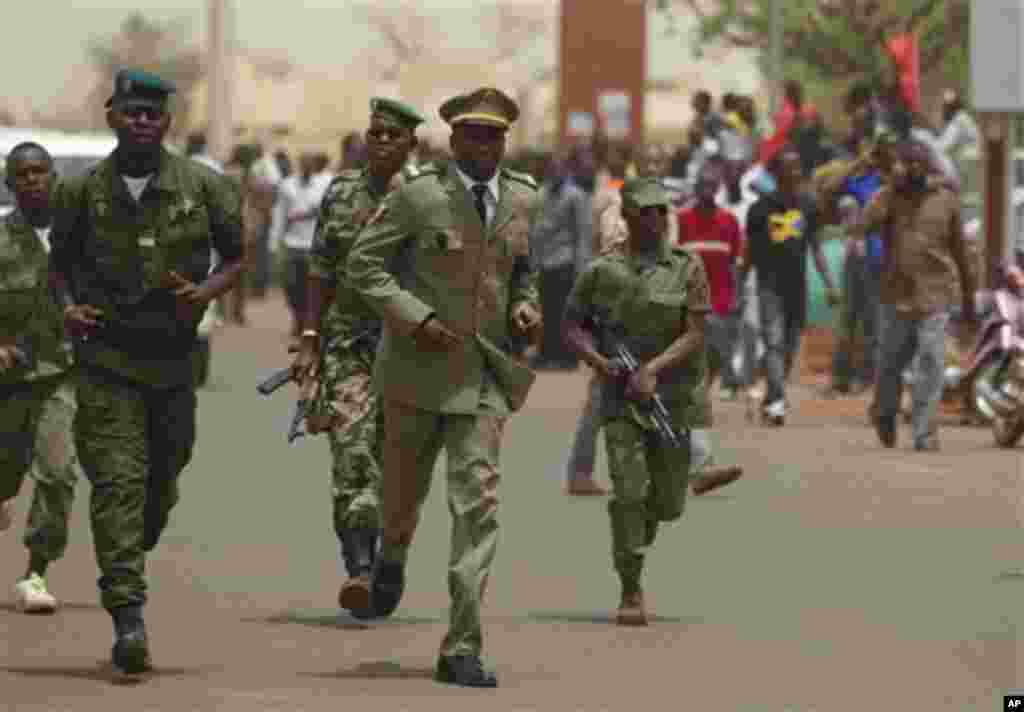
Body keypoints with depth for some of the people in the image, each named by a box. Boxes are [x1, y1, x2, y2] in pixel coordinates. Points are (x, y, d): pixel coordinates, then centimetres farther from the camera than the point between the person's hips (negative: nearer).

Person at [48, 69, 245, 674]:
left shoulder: (204, 187, 0)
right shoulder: (83, 192, 0)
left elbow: (236, 256, 8)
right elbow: (60, 261, 13)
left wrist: (206, 293, -12)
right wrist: (68, 306, -7)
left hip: (174, 358, 2)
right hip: (107, 358, -2)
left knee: (162, 483, 12)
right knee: (118, 479, -13)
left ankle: (126, 565, 43)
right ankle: (128, 615, -18)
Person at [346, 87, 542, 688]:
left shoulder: (523, 198, 5)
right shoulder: (419, 196, -9)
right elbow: (364, 263, -6)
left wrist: (526, 307, 2)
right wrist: (414, 317, -18)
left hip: (486, 368, 2)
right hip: (419, 364, -2)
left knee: (479, 501, -11)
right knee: (404, 488, 14)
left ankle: (462, 650, -11)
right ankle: (394, 553, 54)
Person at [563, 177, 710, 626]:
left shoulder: (687, 269, -2)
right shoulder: (601, 272, 1)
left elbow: (694, 335, -8)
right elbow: (573, 326, 8)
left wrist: (652, 369, -22)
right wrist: (598, 361, -12)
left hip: (673, 397, 1)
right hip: (621, 399, -1)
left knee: (668, 501, 6)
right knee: (628, 491, -15)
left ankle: (637, 540, 40)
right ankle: (631, 592, -8)